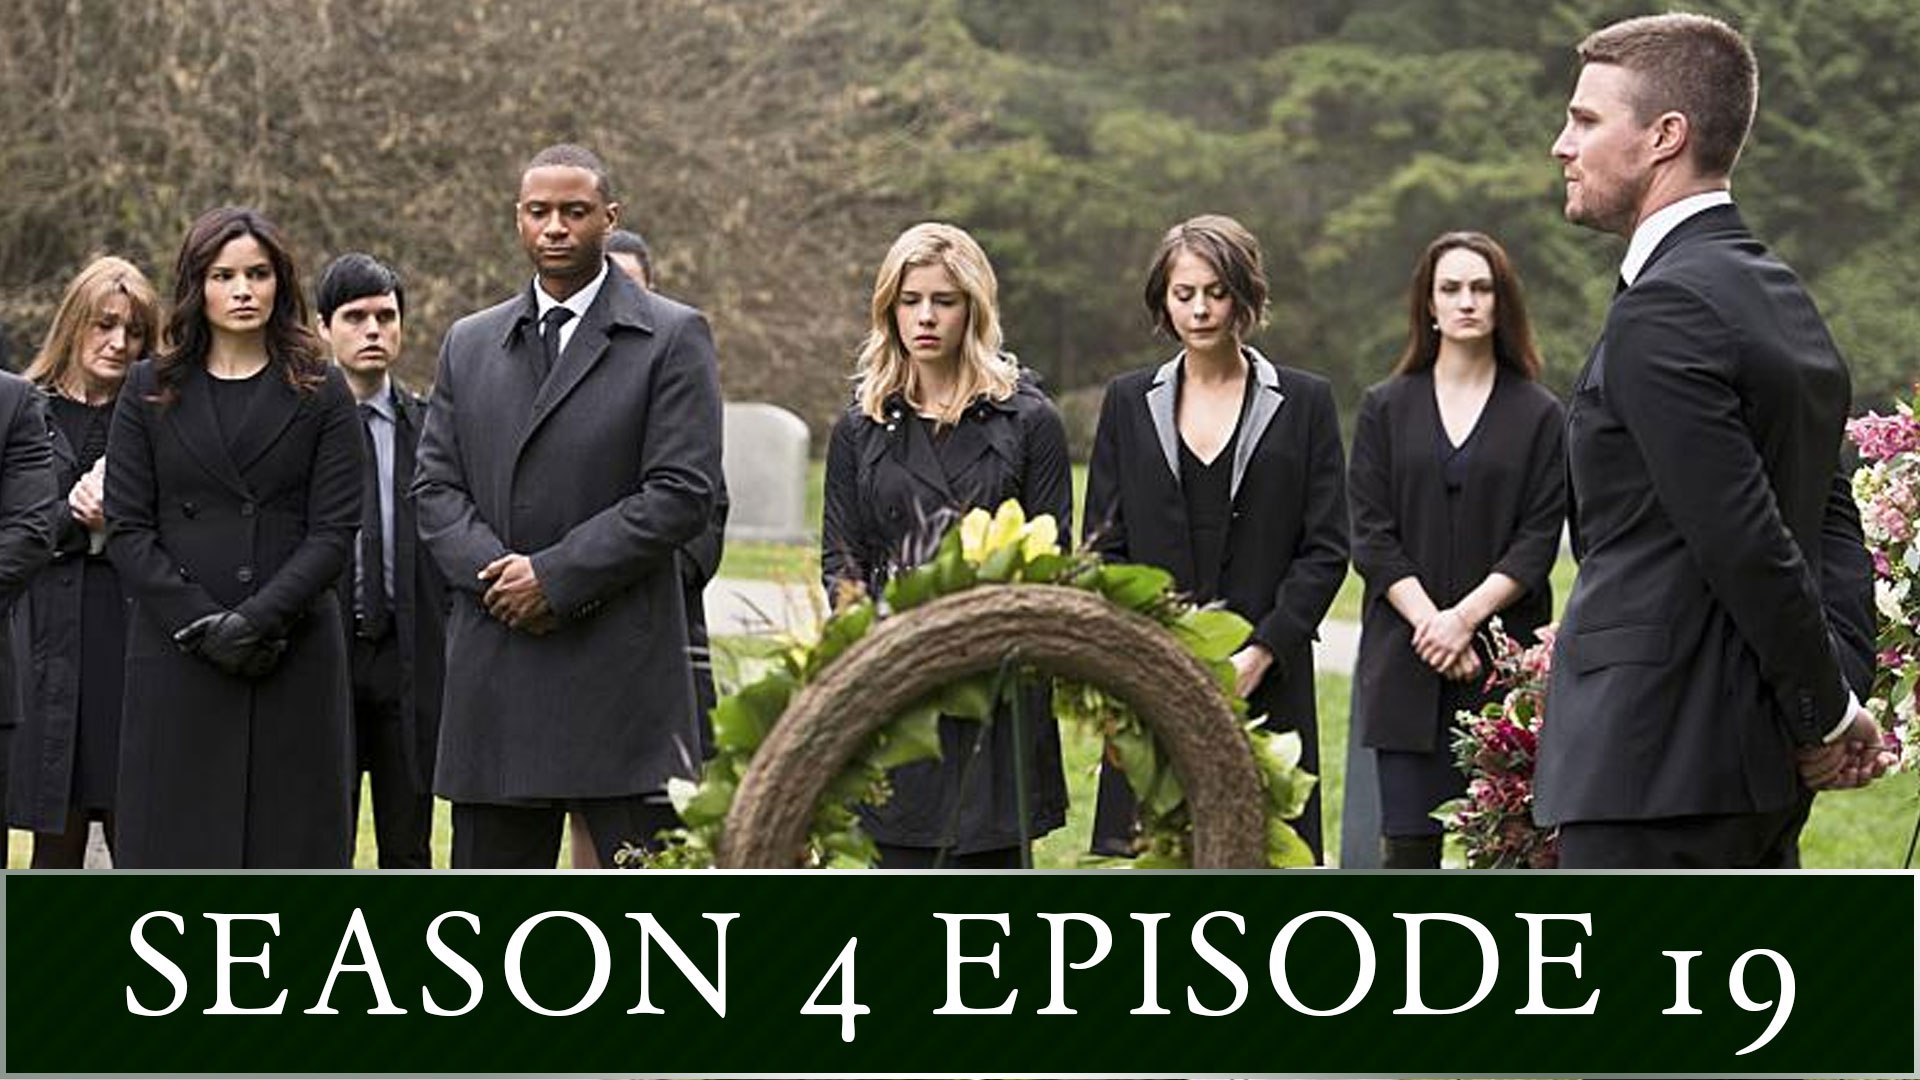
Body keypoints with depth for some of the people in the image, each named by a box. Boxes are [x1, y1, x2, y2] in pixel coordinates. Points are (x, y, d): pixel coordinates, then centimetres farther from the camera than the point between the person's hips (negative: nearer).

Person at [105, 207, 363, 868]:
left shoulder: (321, 395, 7)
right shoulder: (150, 391, 9)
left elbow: (335, 531, -1)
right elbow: (127, 529, 2)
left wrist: (257, 620, -14)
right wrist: (202, 625, -10)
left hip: (294, 658, 0)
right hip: (176, 659, 1)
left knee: (292, 852, -2)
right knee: (176, 851, -2)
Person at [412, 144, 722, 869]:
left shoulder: (672, 338, 1)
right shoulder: (469, 345, 15)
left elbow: (681, 495, -8)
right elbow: (435, 488, 11)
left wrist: (556, 576, -13)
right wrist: (493, 570, -9)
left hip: (623, 672, -4)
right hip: (493, 670, 4)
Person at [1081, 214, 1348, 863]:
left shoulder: (1303, 403, 7)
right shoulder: (1129, 403, 12)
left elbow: (1326, 549, 2)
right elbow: (1104, 546, 9)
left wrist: (1260, 653, -9)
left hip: (1265, 685, -1)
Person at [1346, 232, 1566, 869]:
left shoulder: (1538, 416, 6)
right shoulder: (1387, 409, 11)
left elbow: (1539, 540, -1)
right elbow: (1371, 536, 3)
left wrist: (1467, 616, -13)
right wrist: (1429, 622, -9)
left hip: (1505, 662, -1)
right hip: (1407, 665, 1)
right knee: (1410, 842, -2)